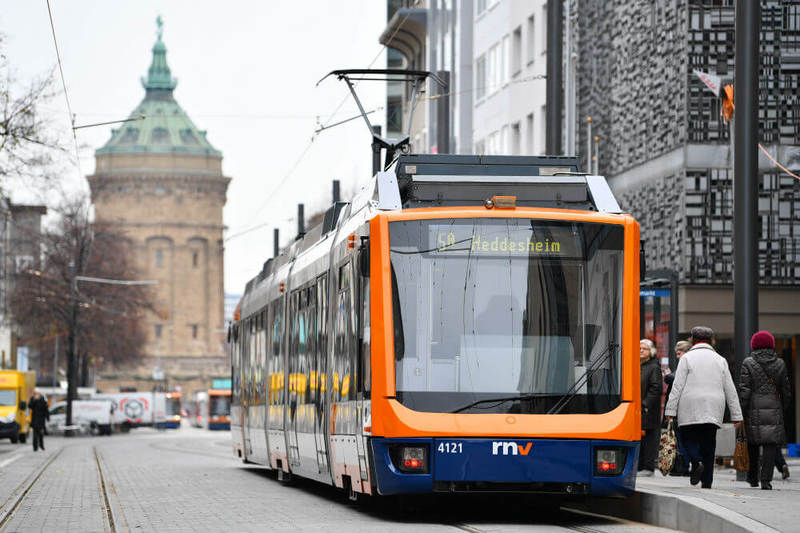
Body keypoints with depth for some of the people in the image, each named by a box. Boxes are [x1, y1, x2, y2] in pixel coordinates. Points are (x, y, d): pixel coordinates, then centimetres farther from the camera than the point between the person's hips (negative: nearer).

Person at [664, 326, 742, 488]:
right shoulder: (720, 360, 12)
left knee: (688, 438, 8)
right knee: (708, 444, 6)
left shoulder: (687, 358, 1)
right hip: (713, 411, 3)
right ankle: (707, 481, 2)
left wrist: (670, 410, -3)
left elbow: (677, 386, -5)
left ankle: (696, 461, -20)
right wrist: (736, 415, 14)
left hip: (690, 410, -3)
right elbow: (730, 390, 12)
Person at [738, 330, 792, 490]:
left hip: (754, 411, -1)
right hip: (774, 410, 1)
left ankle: (753, 477, 23)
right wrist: (784, 409, 20)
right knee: (770, 446, -1)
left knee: (753, 445, 14)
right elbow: (786, 391, 9)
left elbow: (744, 391, -7)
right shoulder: (780, 364, 5)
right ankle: (766, 480, -9)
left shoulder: (748, 363, -3)